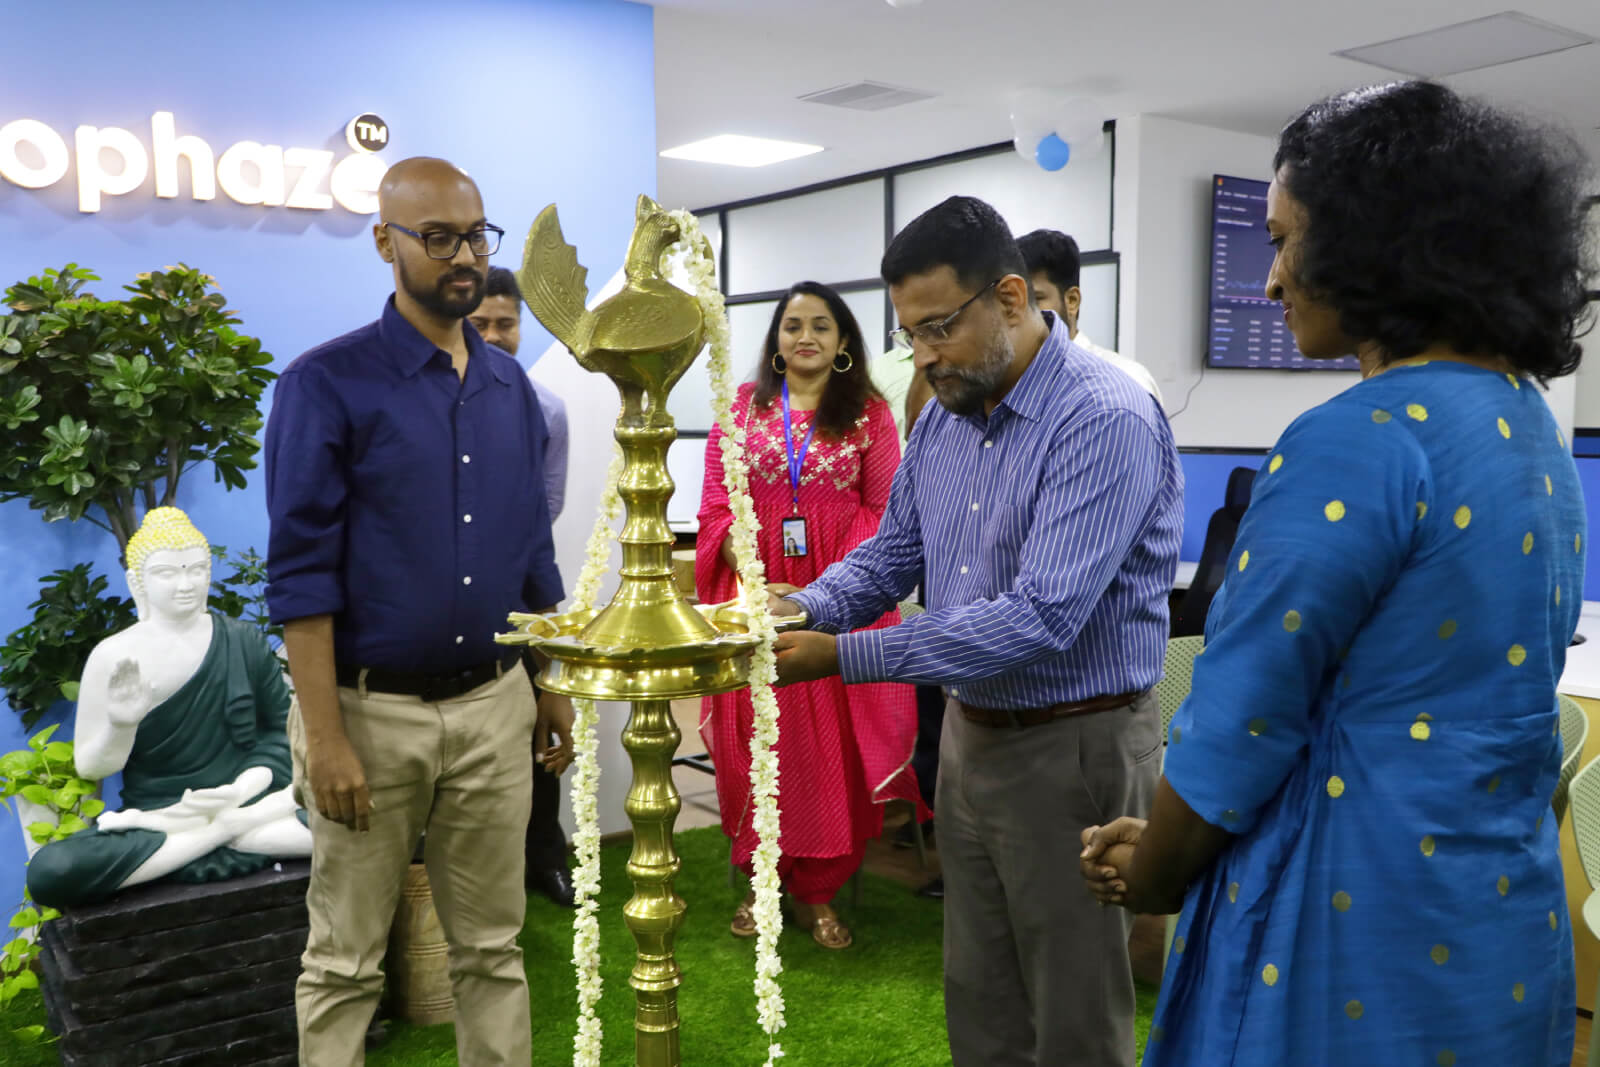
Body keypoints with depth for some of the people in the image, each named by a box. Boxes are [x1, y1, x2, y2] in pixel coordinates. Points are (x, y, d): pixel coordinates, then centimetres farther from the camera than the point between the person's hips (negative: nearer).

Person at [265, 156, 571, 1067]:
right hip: (373, 710, -4)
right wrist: (325, 736, -15)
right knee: (345, 961, 10)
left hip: (495, 706, 4)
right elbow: (301, 572, -11)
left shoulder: (511, 385, 8)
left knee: (494, 948, 14)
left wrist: (556, 684, 10)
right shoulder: (328, 384, -8)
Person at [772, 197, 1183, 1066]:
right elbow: (892, 552, 14)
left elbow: (1041, 618, -29)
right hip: (969, 731, 8)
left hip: (1073, 744, -7)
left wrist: (843, 656, -28)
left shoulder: (1105, 422, -22)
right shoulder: (943, 414, 4)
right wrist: (802, 610, -8)